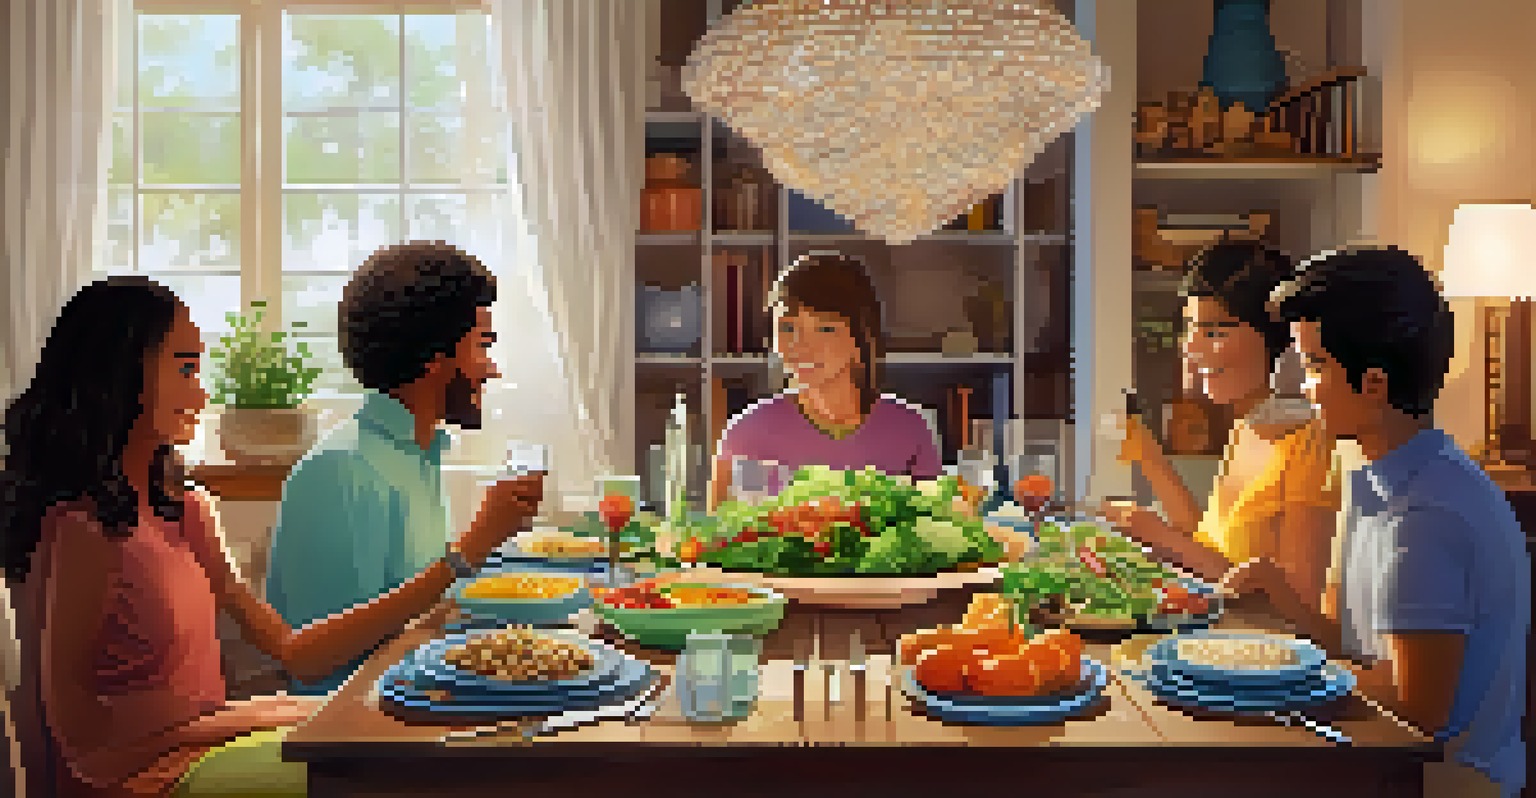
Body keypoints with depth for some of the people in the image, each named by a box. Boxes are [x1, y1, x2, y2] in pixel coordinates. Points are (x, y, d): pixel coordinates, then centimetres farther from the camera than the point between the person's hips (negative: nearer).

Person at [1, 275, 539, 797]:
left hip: (203, 743, 8)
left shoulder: (186, 512, 7)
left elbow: (291, 651, 2)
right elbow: (80, 738, -14)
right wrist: (240, 717, -11)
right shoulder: (80, 529, -17)